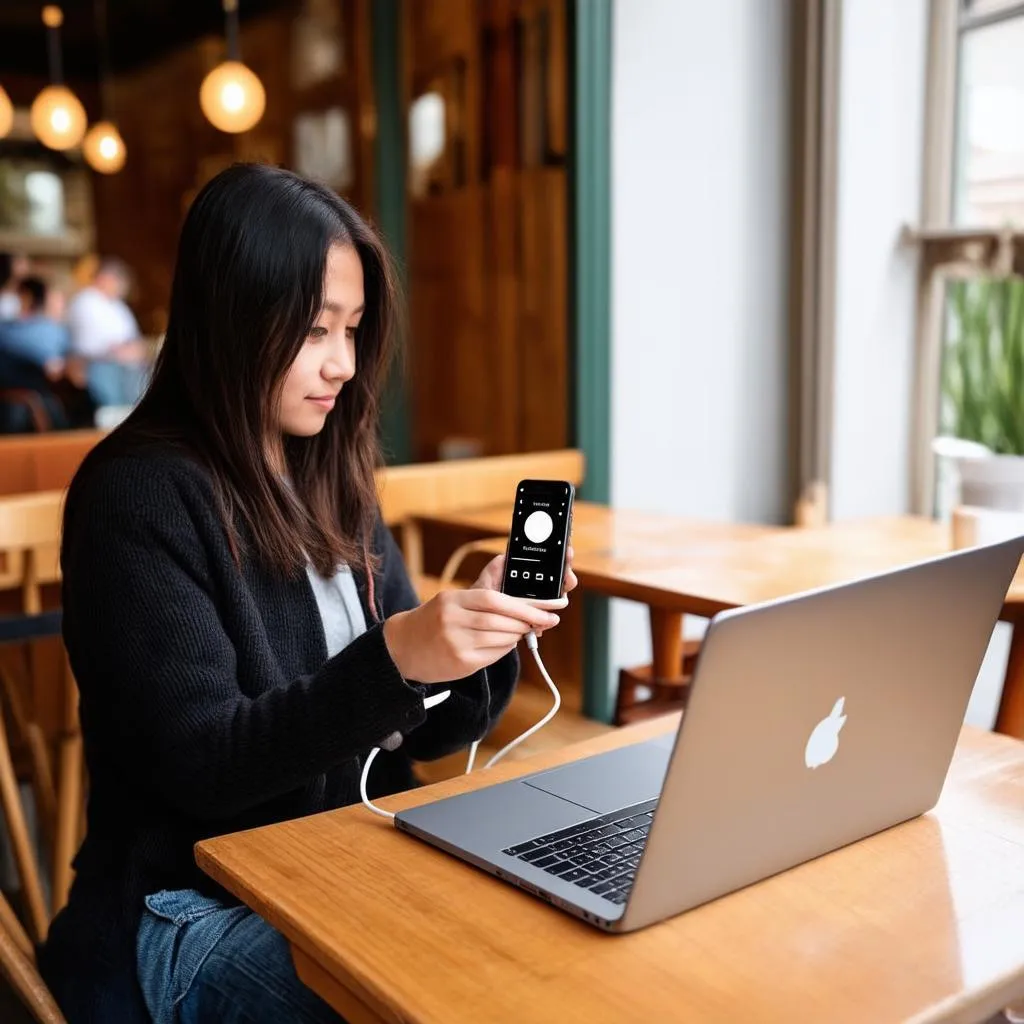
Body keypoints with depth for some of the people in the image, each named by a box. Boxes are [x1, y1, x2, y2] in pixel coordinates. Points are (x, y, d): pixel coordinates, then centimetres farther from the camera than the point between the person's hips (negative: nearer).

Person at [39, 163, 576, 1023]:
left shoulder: (332, 483, 7)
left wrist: (486, 629, -13)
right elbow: (201, 766, -18)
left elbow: (413, 732, 7)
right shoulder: (140, 497, -13)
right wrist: (392, 657, -30)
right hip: (189, 913, -6)